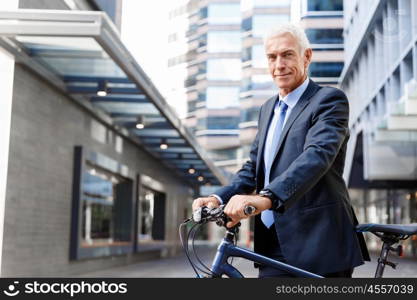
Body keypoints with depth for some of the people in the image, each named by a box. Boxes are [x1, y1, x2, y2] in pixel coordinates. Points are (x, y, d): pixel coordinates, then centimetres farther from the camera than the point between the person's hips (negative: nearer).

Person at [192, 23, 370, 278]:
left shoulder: (330, 100, -6)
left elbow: (318, 154, -24)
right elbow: (254, 167, 15)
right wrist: (220, 198, -4)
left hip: (319, 247, -6)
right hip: (273, 247, 7)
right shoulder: (268, 109, 18)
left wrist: (266, 198, -38)